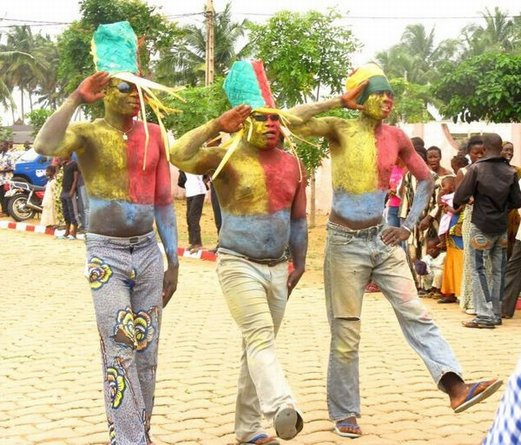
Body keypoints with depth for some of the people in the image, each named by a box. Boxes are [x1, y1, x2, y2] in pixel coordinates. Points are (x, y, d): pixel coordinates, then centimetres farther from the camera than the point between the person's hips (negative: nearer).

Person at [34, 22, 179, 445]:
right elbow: (45, 146, -30)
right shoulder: (88, 133, -6)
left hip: (148, 250, 4)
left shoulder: (153, 134, 6)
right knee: (119, 346, -10)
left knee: (147, 349, 9)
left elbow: (164, 202, 9)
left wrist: (173, 261, 8)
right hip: (107, 252, -4)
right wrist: (76, 98, -24)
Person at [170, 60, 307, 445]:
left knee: (259, 346, 12)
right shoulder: (227, 157, -9)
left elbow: (298, 218, 17)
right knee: (261, 339, -23)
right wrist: (217, 126, -30)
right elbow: (179, 156, -26)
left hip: (276, 269, 6)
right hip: (238, 265, -6)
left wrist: (299, 264, 18)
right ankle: (283, 409, -41)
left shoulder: (292, 164, 9)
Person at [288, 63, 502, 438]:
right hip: (346, 243, -4)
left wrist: (409, 225, 5)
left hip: (382, 239, 4)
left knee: (416, 314, -5)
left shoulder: (395, 137, 3)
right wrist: (338, 101, -18)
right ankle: (344, 414, 18)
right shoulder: (340, 130, -9)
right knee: (346, 334, 4)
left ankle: (456, 387, -11)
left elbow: (426, 179, 14)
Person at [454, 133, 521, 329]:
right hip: (502, 228, 4)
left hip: (481, 227, -4)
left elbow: (460, 198, -12)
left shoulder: (477, 168, -11)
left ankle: (485, 315, -6)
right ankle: (496, 313, 16)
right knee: (498, 270, 11)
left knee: (479, 269, 0)